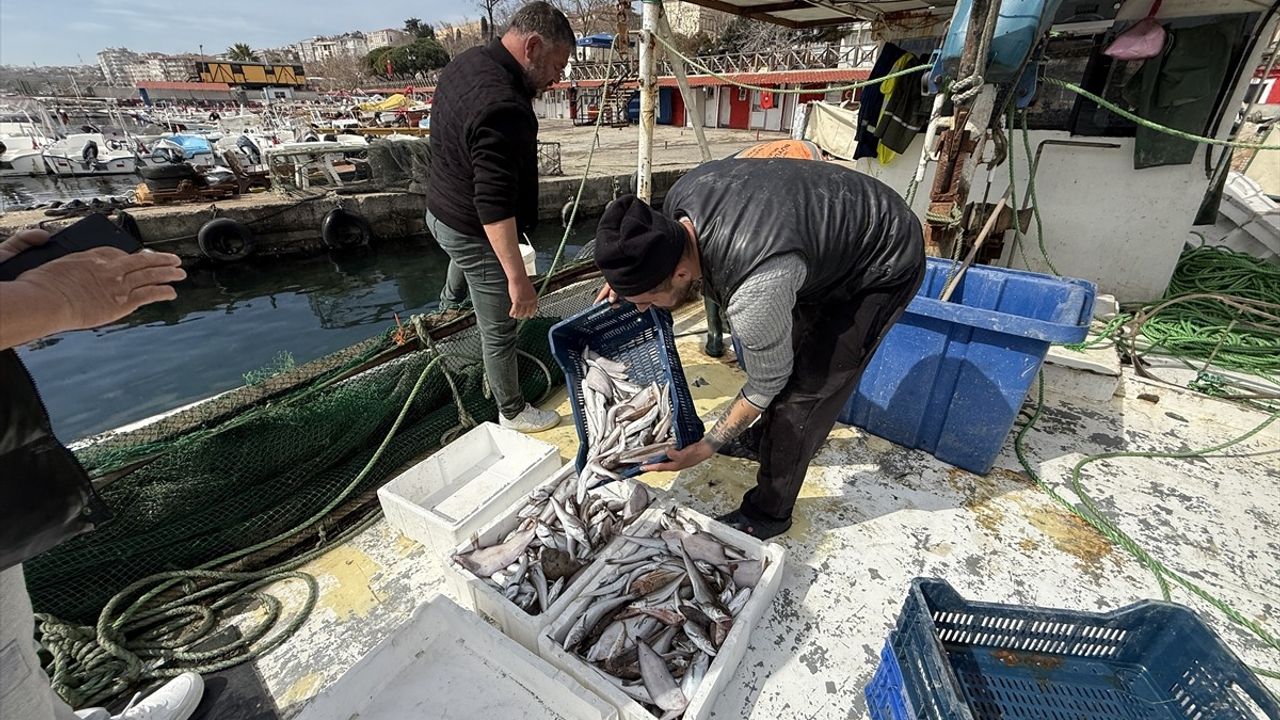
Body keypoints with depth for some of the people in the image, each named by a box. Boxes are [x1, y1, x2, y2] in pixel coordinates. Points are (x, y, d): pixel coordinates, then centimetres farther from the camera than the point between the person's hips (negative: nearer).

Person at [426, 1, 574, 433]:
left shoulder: (466, 62, 1)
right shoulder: (503, 107, -32)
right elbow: (495, 204, -36)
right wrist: (517, 278, -34)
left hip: (441, 211, 10)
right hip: (475, 234, -10)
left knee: (461, 269, 41)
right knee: (499, 331, 5)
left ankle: (446, 317, 70)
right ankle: (512, 412, 24)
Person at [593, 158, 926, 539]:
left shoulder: (753, 292, -41)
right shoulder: (681, 196, -21)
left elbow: (767, 382, -22)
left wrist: (705, 448, -12)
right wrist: (628, 277, -9)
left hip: (883, 263, -8)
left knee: (806, 385, -7)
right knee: (786, 348, 18)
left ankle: (769, 513, 12)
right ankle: (766, 436, 42)